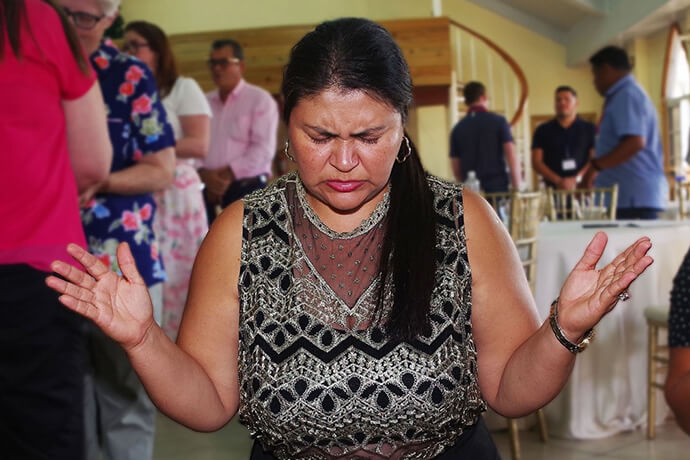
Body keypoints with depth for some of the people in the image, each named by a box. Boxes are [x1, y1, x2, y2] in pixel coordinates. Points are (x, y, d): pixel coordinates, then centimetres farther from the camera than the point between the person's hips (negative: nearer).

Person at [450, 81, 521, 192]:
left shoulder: (458, 129, 7)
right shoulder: (498, 121, 0)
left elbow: (456, 170, 9)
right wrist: (517, 189, -2)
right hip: (499, 189, -2)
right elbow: (512, 158, -6)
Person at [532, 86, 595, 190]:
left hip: (582, 187, 0)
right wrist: (558, 180, -9)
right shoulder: (543, 131, 12)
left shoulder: (589, 129, 11)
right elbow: (536, 162, 5)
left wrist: (576, 179, -12)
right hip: (554, 189, 0)